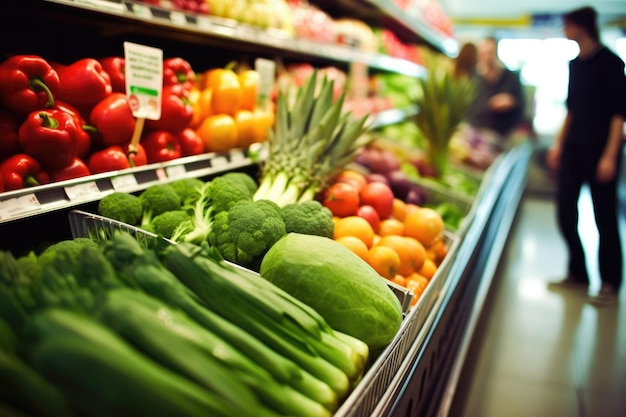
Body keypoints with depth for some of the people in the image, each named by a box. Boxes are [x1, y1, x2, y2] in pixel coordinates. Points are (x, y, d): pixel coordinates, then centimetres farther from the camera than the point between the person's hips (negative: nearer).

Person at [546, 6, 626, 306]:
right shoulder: (575, 64, 11)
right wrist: (558, 143, 15)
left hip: (600, 151, -7)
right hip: (573, 149, 7)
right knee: (565, 211, 8)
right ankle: (577, 275, 22)